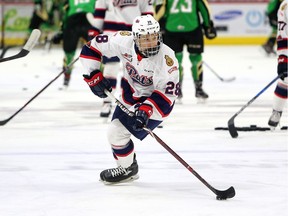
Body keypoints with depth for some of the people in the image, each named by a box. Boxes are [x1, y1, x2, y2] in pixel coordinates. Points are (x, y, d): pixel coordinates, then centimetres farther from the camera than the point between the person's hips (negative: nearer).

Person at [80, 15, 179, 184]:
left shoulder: (167, 59, -33)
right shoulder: (124, 41, -24)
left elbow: (168, 93, -28)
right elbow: (93, 47, -11)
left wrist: (146, 110, -38)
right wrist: (94, 76, -14)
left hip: (155, 100, -6)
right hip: (131, 91, 6)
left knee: (118, 132, -11)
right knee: (115, 130, 16)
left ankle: (128, 169, 12)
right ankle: (128, 166, 37)